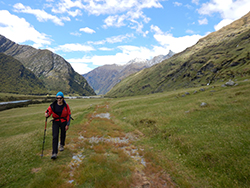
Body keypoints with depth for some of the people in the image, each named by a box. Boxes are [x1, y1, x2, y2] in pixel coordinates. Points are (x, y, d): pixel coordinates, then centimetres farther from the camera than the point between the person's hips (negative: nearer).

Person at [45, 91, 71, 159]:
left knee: (63, 135, 18)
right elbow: (48, 111, -2)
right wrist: (47, 115, -28)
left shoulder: (66, 106, -10)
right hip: (55, 122, 0)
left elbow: (69, 115, -3)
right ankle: (54, 153, -6)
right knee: (55, 137, -10)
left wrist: (67, 124, -5)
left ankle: (62, 145, 48)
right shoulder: (53, 105, -10)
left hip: (63, 122, 1)